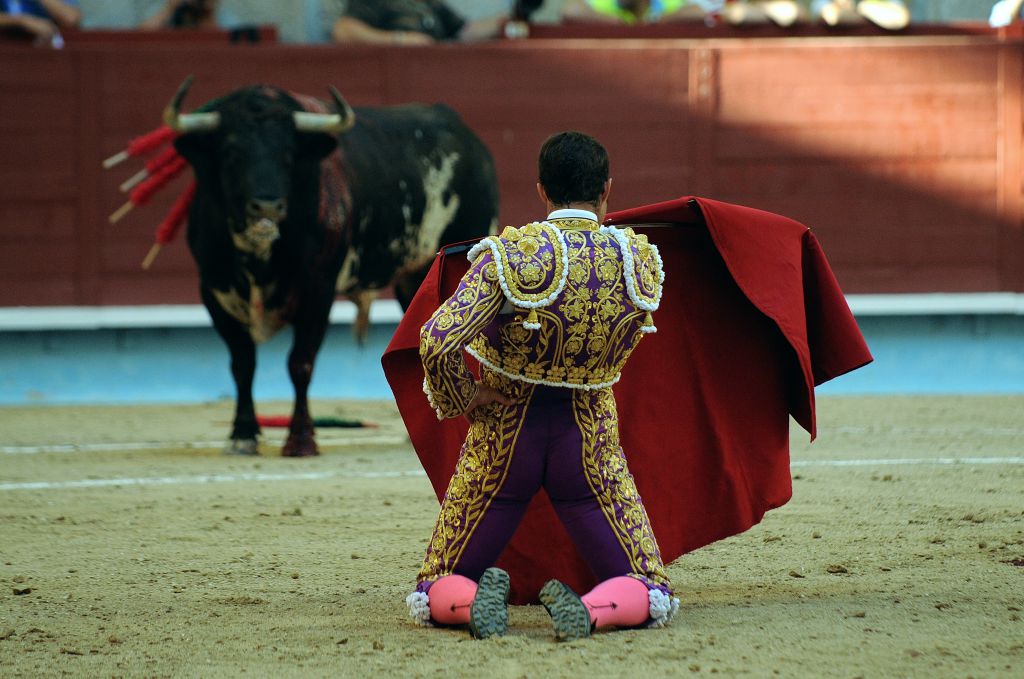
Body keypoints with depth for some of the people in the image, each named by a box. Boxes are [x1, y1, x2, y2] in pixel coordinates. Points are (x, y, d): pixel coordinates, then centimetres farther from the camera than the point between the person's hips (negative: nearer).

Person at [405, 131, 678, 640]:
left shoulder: (510, 256, -17)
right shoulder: (640, 262, -7)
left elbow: (437, 343, -27)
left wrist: (459, 399, -10)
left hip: (503, 442, -1)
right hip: (590, 442, 1)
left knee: (430, 597, 13)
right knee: (652, 597, 8)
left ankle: (475, 598, -23)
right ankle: (591, 610, -26)